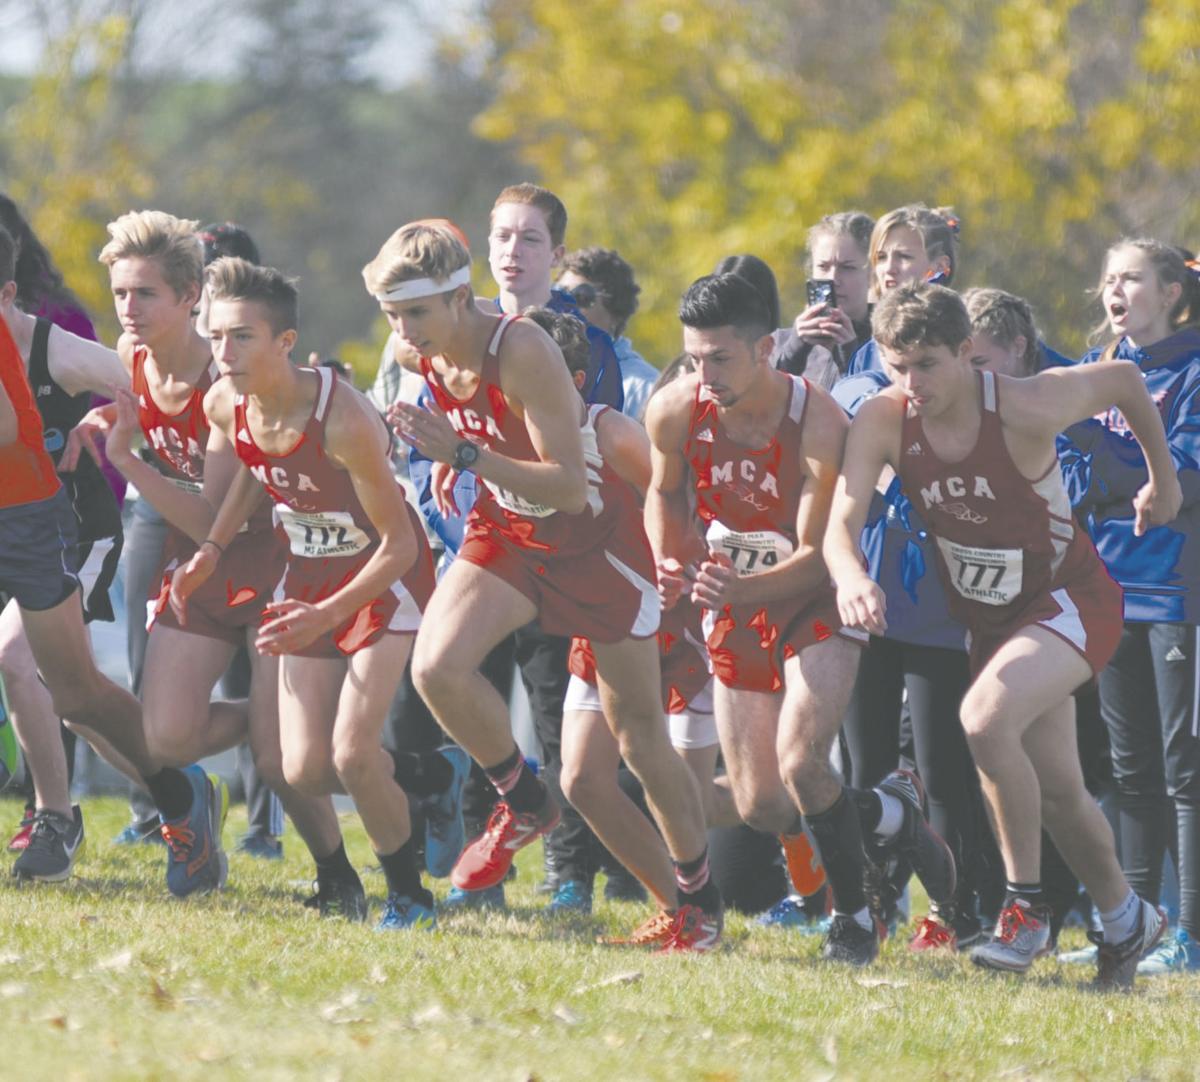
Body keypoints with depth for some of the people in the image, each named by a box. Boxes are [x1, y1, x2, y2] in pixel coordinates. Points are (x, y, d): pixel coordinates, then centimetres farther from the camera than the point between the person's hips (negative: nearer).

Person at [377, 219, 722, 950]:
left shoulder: (523, 353, -30)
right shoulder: (423, 358, -9)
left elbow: (569, 486, -34)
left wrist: (465, 454, -40)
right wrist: (447, 459, 3)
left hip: (594, 539, -6)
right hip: (507, 529, 6)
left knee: (640, 734, 3)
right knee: (436, 666, -21)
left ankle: (701, 898, 20)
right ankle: (525, 806, 3)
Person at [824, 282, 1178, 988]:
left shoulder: (1025, 408, -26)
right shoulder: (882, 422, -16)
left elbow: (1125, 380, -8)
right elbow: (843, 522, -23)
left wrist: (1164, 479, 6)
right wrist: (852, 579, -47)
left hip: (1071, 601, -5)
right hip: (985, 615, 5)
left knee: (986, 716, -30)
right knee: (1057, 790, 13)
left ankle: (1027, 907, -17)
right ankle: (1126, 920, 37)